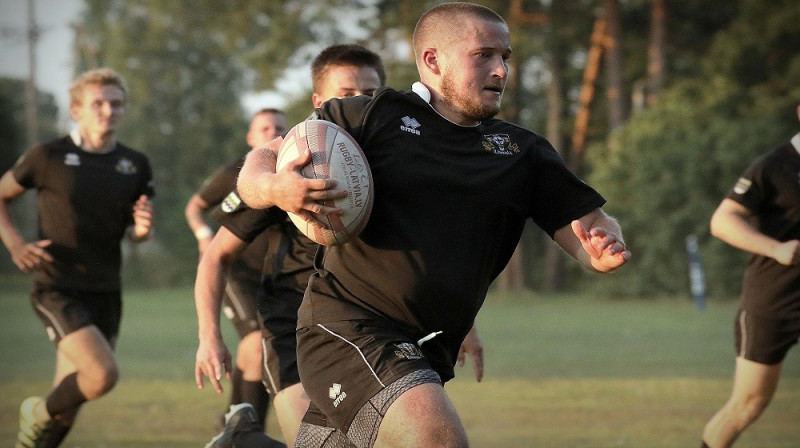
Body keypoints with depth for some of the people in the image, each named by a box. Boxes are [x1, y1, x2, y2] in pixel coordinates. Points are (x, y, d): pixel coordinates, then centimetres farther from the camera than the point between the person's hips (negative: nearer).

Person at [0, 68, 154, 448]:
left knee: (67, 405, 6)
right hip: (57, 290, -5)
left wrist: (142, 228, -6)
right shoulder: (47, 158, -5)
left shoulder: (135, 165, 7)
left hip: (105, 294, 5)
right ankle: (40, 415, 4)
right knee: (103, 374, -24)